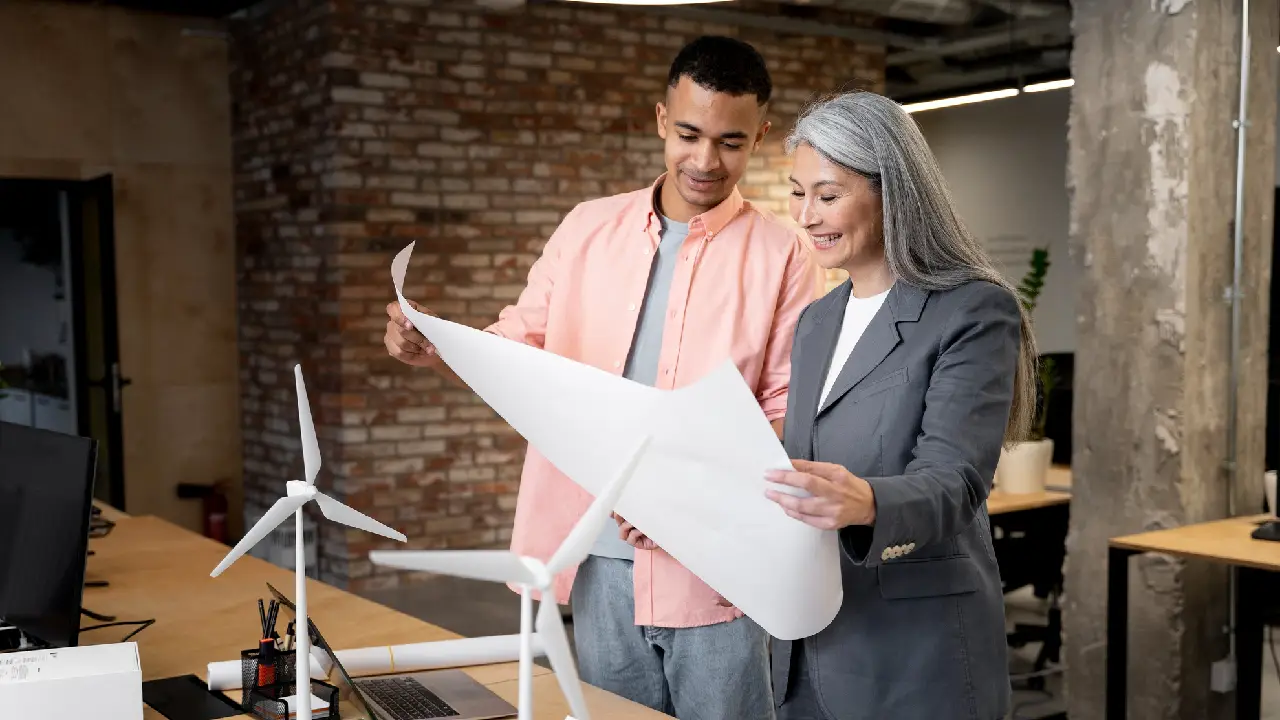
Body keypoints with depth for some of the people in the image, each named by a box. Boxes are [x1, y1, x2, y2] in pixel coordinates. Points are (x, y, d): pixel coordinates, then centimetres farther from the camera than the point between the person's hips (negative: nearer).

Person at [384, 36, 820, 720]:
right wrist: (434, 348, -10)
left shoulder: (782, 253, -3)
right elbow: (520, 347, 10)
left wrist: (695, 489, -20)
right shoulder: (588, 228, 6)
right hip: (603, 559, 3)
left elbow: (788, 415, -5)